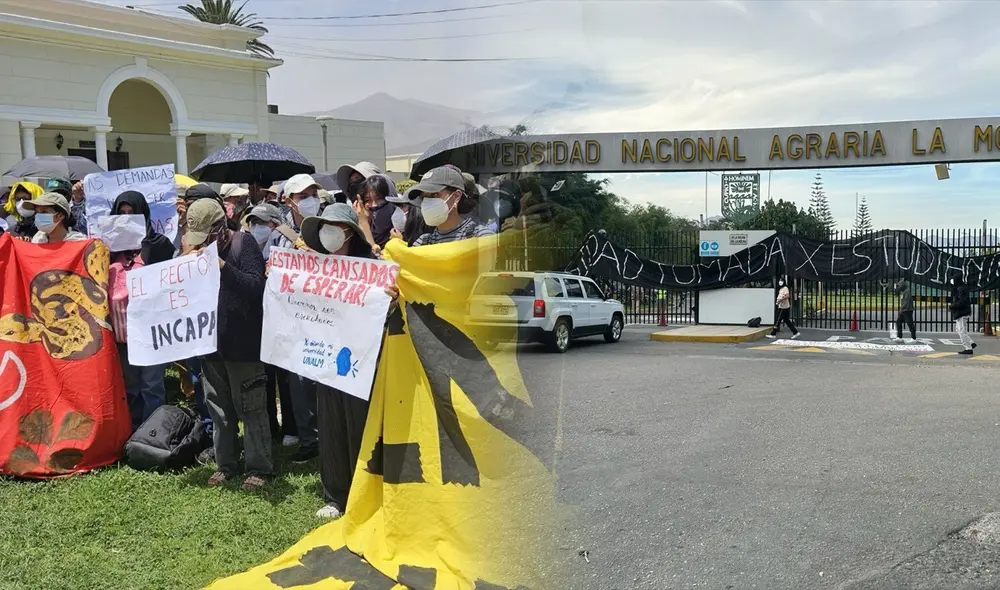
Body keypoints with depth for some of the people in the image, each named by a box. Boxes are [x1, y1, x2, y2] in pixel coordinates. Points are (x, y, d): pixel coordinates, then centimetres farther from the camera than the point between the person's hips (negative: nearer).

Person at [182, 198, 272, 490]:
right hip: (210, 341, 6)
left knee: (250, 407, 1)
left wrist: (223, 265, -30)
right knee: (218, 407, 14)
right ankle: (225, 463, 26)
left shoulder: (244, 243, -11)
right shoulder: (197, 244, 6)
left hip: (243, 342, -6)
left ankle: (259, 467, 10)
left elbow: (256, 286, -21)